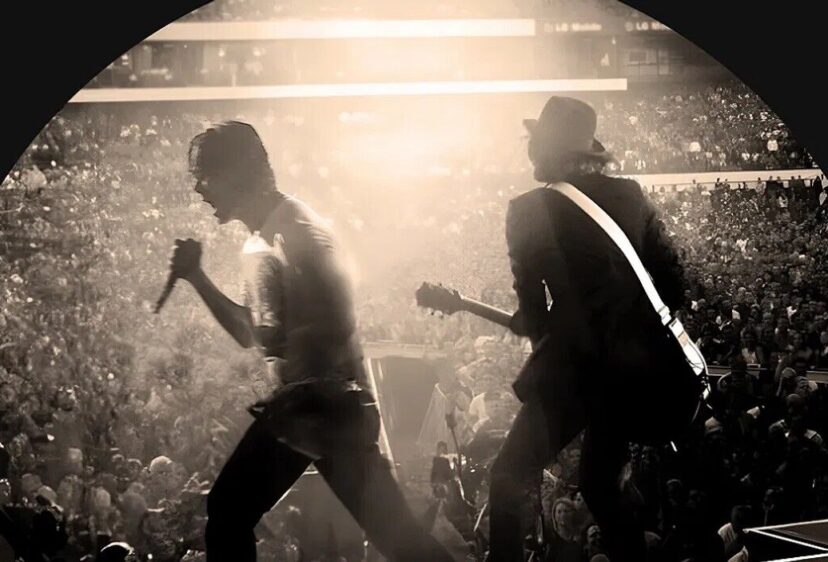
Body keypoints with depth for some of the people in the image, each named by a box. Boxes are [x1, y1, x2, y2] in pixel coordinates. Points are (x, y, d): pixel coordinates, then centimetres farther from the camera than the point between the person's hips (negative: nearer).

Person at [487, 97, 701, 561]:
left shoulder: (530, 210, -6)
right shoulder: (630, 194, 7)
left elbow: (534, 315, -8)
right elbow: (673, 280, 7)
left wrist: (528, 325, 13)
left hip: (576, 367, -6)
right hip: (642, 366, 6)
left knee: (507, 483, 7)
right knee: (601, 485, 23)